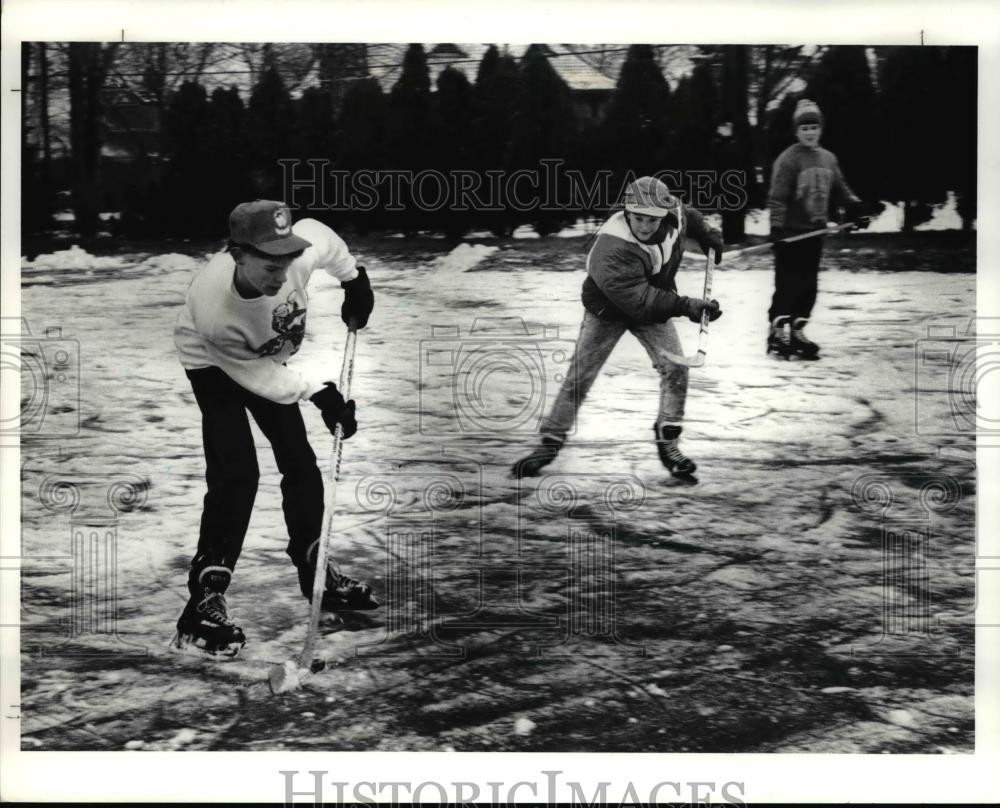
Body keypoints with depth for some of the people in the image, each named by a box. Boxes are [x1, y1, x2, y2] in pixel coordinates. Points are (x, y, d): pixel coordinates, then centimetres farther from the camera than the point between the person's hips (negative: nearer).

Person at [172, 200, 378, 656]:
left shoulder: (303, 247, -34)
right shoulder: (212, 306, -42)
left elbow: (324, 237, -7)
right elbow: (255, 375, -29)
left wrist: (354, 280, 4)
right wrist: (318, 394, -30)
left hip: (268, 355, 5)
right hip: (216, 363, -5)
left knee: (300, 462, 7)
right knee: (236, 474, -19)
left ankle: (315, 572, 25)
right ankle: (205, 600, -11)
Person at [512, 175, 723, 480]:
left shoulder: (674, 213, -21)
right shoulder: (611, 249, -40)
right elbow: (639, 300, -42)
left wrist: (707, 235, 13)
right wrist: (684, 306, -46)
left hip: (653, 306, 4)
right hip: (608, 310, -4)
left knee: (675, 369, -9)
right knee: (578, 378, -1)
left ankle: (667, 442, 4)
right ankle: (551, 442, 12)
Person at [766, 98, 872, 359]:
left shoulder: (828, 159, 12)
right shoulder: (788, 159, -10)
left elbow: (839, 188, 21)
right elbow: (777, 196, -15)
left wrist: (855, 206, 6)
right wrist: (777, 227, -22)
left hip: (815, 231, 7)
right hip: (791, 232, -7)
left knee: (809, 284, 9)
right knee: (788, 284, -8)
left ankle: (797, 331, 17)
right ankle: (778, 330, -1)